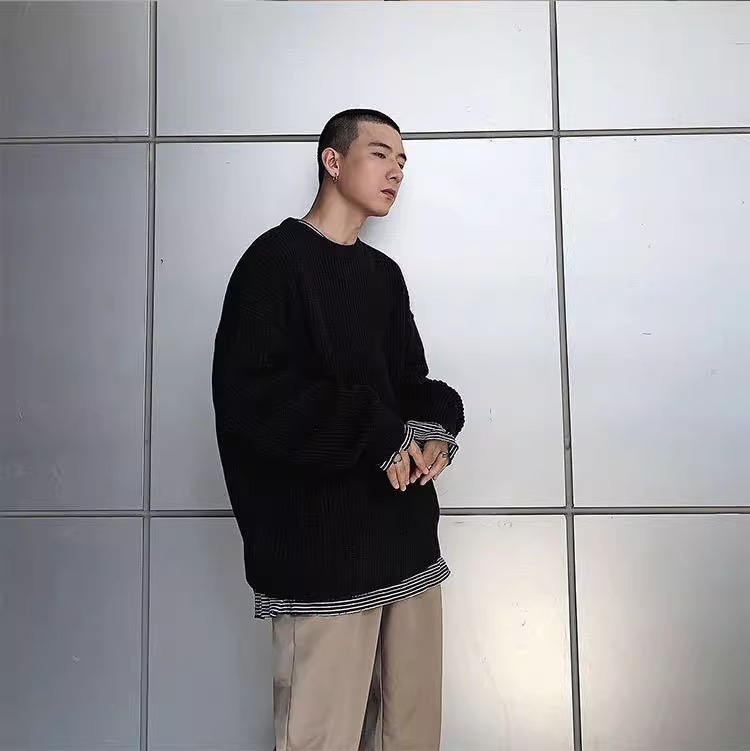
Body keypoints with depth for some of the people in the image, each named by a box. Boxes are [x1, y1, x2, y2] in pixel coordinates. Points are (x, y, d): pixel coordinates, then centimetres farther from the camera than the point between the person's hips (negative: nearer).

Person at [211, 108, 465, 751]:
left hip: (407, 537, 7)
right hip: (322, 548, -6)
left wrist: (437, 425, -5)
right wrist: (381, 435, -14)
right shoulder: (276, 260, -4)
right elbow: (252, 398, -16)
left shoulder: (384, 273, 17)